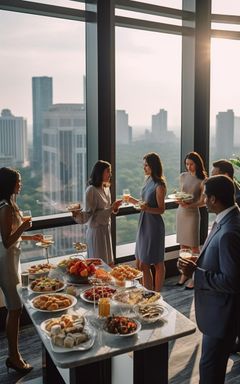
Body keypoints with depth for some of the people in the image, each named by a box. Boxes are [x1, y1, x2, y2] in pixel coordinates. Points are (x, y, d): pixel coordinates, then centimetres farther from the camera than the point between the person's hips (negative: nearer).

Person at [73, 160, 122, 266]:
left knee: (109, 263, 13)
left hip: (106, 229, 8)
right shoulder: (92, 190, -16)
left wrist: (114, 207, -2)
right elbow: (90, 214, -19)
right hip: (96, 230, -8)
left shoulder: (106, 188, 8)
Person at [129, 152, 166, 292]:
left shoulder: (159, 186, -14)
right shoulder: (149, 181, 9)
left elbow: (161, 209, -14)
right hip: (144, 224, 9)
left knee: (157, 263, 5)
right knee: (142, 264, 12)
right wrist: (134, 201, 10)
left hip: (154, 226, -9)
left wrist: (147, 208, -29)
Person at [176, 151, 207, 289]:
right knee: (183, 245, 11)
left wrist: (190, 204, -24)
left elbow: (202, 202, -8)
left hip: (192, 213, -5)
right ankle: (184, 273, 23)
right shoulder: (183, 176, 6)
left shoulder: (202, 180, -8)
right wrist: (179, 199, -7)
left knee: (194, 246, 0)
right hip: (180, 212, 5)